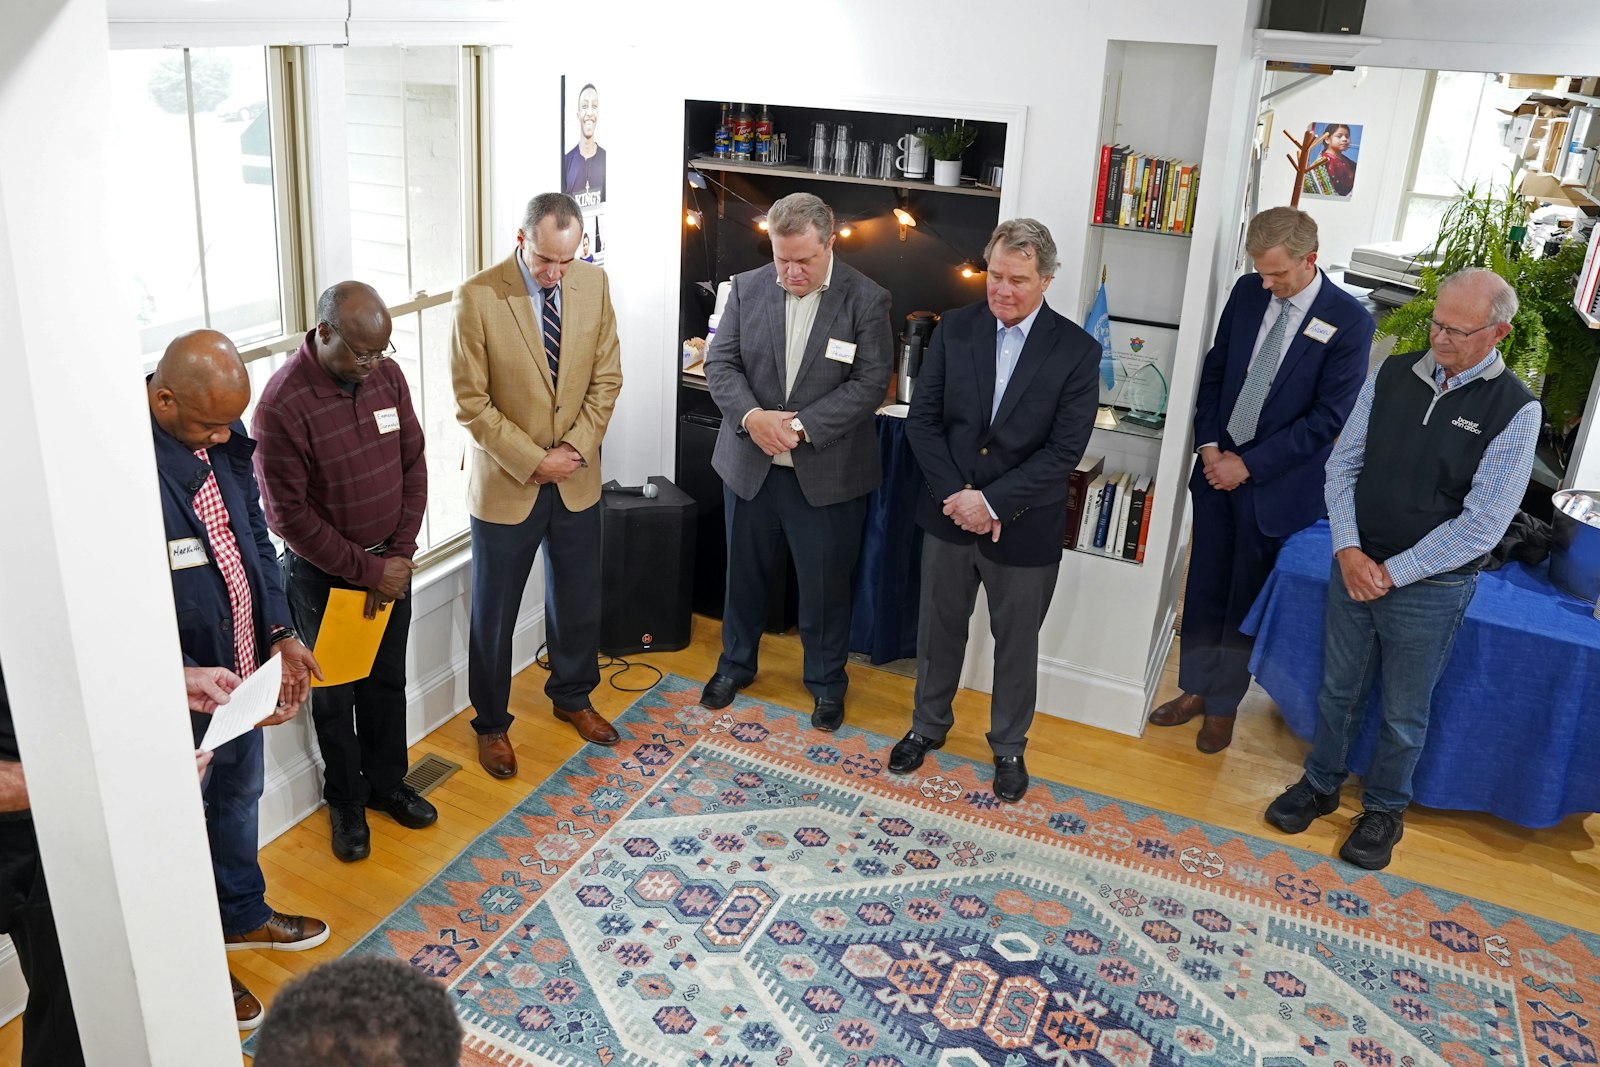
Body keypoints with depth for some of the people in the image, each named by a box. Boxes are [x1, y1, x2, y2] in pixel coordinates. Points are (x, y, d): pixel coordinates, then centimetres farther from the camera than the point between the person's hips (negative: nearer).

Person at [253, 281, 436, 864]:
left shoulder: (386, 374, -6)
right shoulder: (283, 403, -23)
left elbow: (413, 465, 0)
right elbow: (288, 512, -20)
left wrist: (399, 556, -7)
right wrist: (367, 570, -17)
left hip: (389, 563, 5)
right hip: (323, 573, -5)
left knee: (387, 680, 19)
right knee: (335, 695, 13)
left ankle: (387, 782, 39)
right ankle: (345, 801, 33)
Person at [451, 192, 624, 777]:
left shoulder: (593, 283, -3)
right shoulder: (477, 297, -16)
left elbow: (606, 377, 1)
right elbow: (471, 401, -14)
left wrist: (576, 447, -10)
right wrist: (532, 461, -17)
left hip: (578, 480, 4)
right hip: (505, 484, -4)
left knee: (578, 599, 19)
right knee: (494, 615, 10)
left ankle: (572, 695, 43)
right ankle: (491, 723, 30)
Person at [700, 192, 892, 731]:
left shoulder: (866, 299, -10)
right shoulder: (748, 287, -1)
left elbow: (870, 383, -15)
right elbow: (720, 363, -2)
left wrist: (800, 425, -23)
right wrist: (751, 416, -21)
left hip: (827, 472, -3)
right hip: (749, 464, 3)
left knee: (825, 585, 11)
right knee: (745, 574, 19)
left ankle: (827, 681, 33)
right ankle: (735, 665, 42)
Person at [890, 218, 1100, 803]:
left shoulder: (1077, 351, -12)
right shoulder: (955, 328, -4)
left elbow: (1064, 450, -16)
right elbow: (922, 419, -4)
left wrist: (993, 502, -20)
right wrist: (956, 496, -14)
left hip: (1025, 527, -2)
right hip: (949, 513, 2)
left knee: (1017, 644, 15)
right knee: (938, 628, 19)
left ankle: (1009, 745, 37)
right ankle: (929, 724, 42)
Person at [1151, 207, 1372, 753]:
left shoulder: (1349, 321, -14)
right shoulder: (1247, 292, 0)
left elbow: (1329, 416, -15)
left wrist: (1248, 465, -16)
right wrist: (1210, 445, -5)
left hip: (1275, 483, -4)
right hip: (1217, 467, 4)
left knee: (1246, 600, 9)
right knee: (1204, 588, 14)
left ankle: (1223, 705, 26)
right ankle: (1197, 687, 31)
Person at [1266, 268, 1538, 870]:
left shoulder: (1513, 410, -13)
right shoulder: (1393, 374, -2)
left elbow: (1482, 524, -15)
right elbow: (1343, 463, 2)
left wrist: (1391, 573, -15)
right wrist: (1349, 551, -10)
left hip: (1430, 587, -3)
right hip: (1355, 566, 3)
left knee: (1404, 712, 13)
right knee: (1338, 687, 17)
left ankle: (1384, 809, 35)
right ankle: (1321, 785, 38)